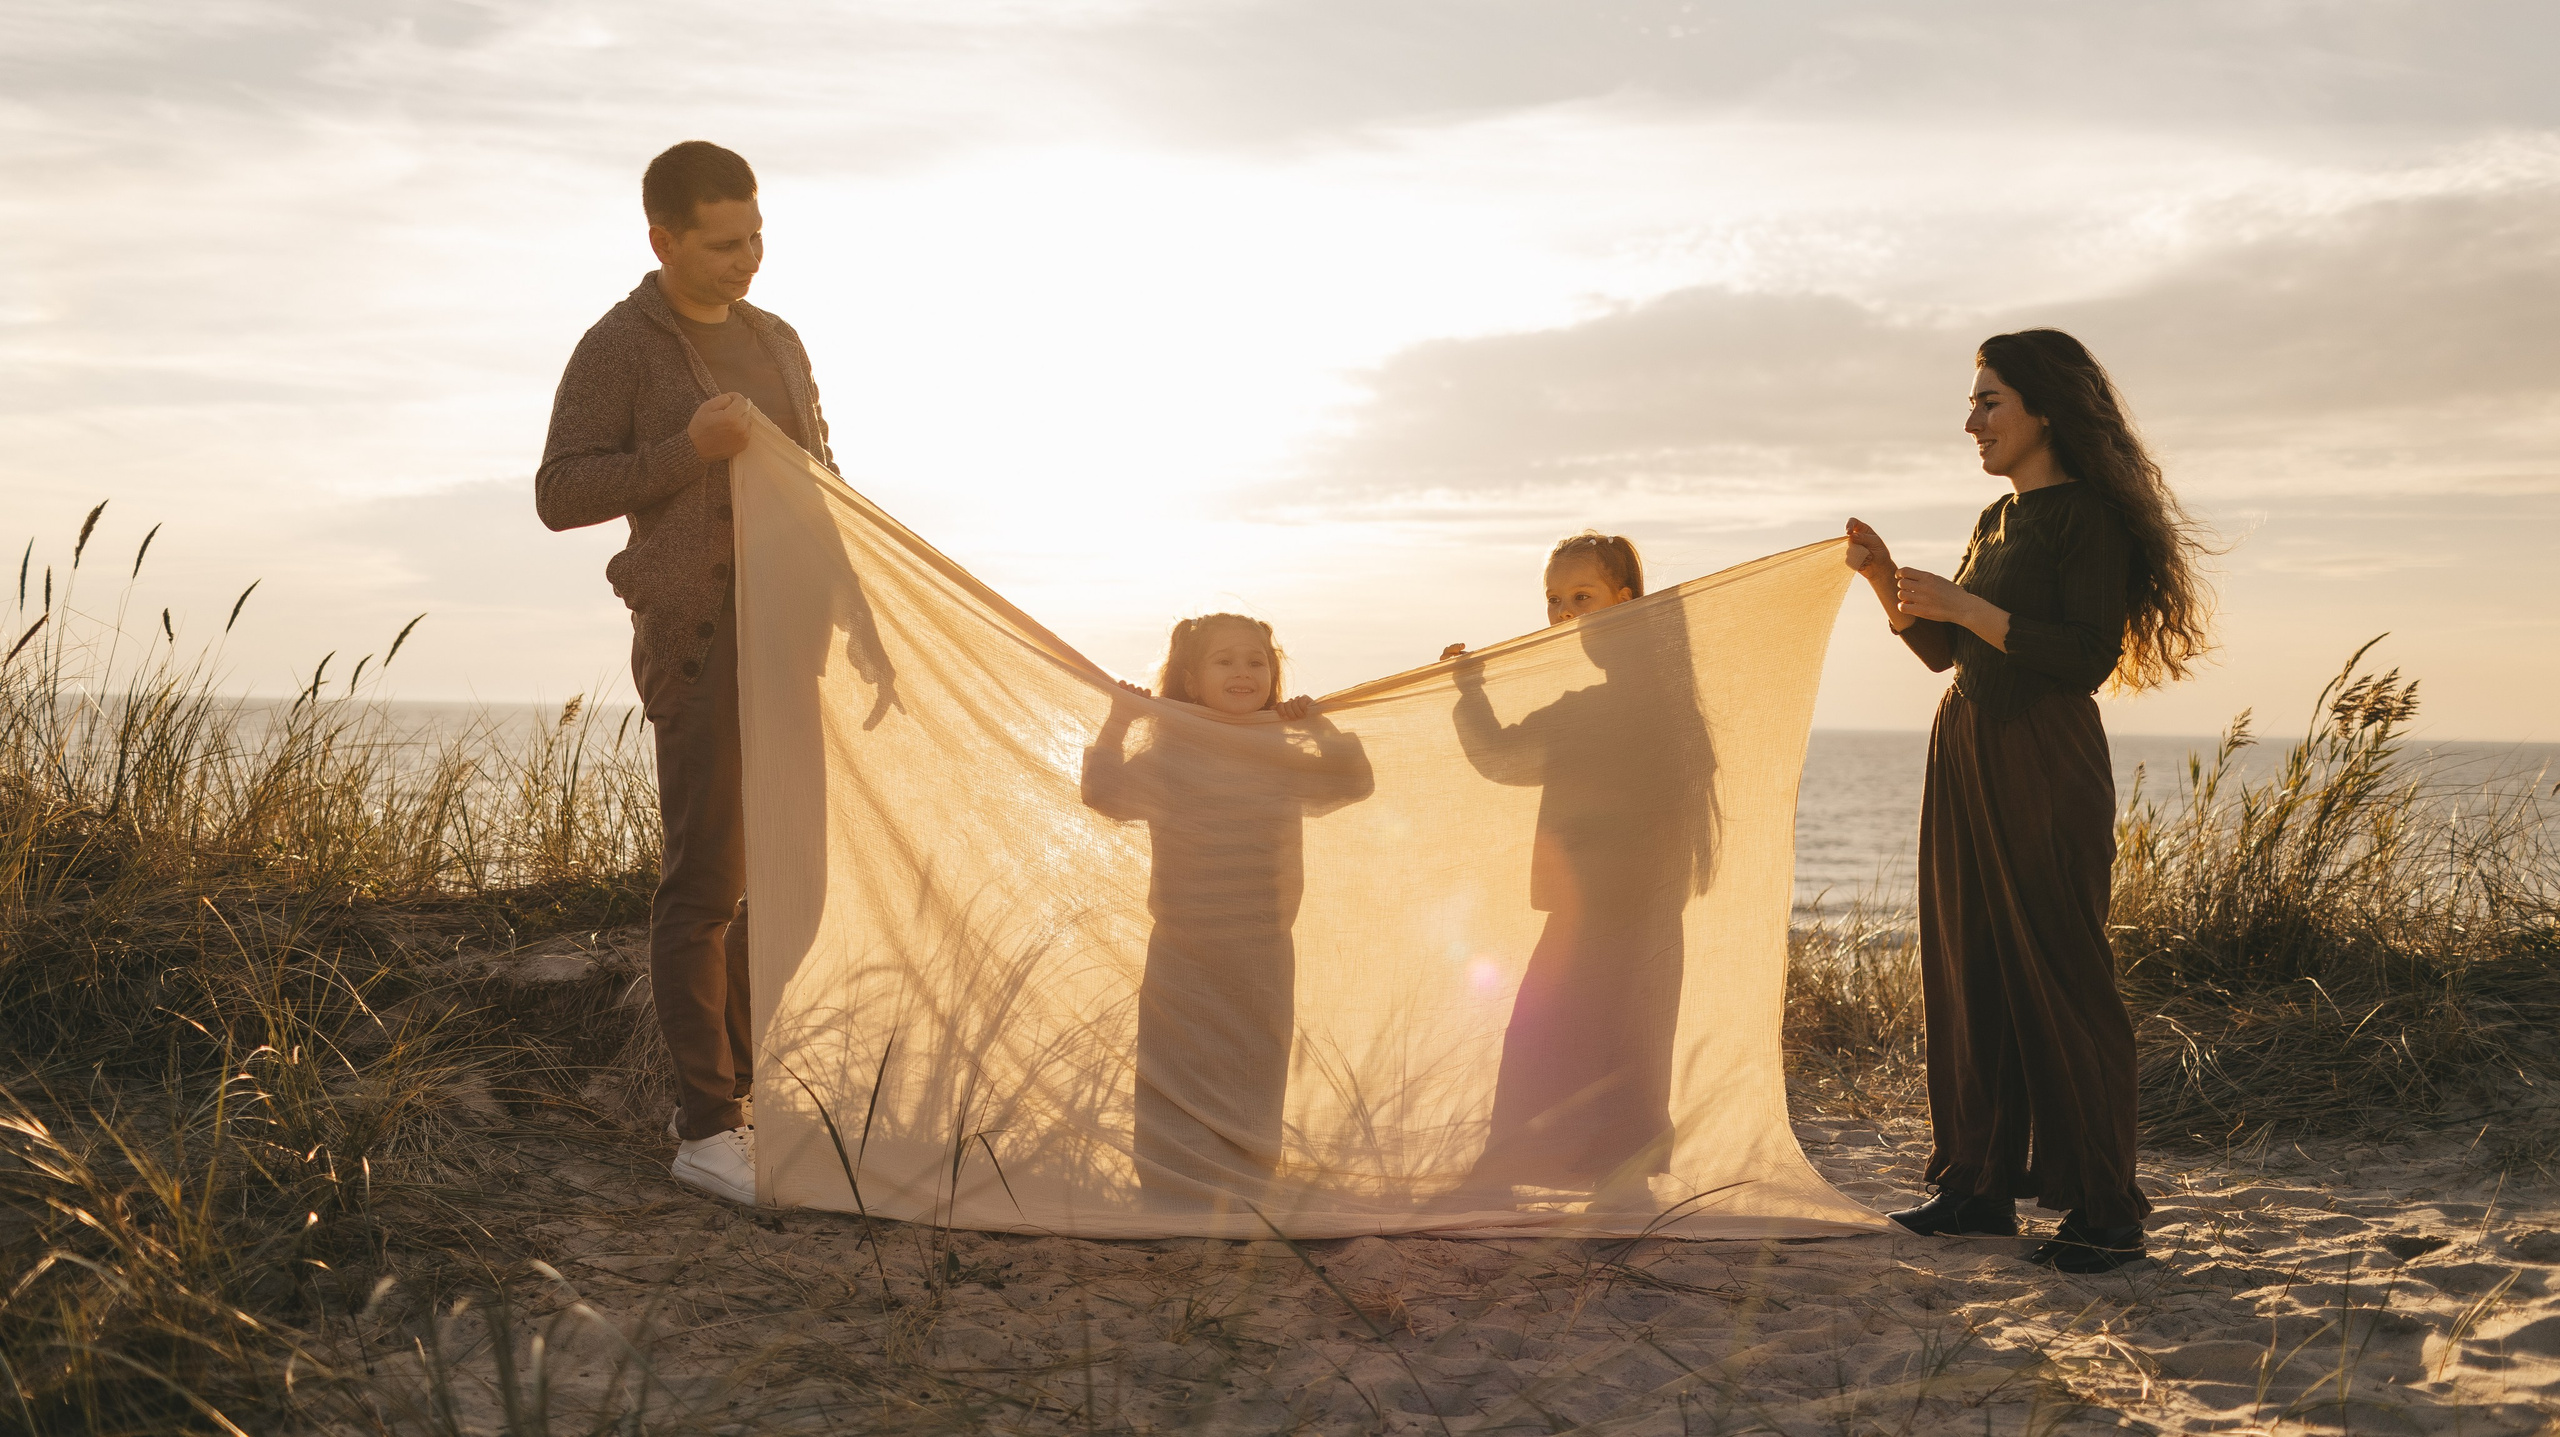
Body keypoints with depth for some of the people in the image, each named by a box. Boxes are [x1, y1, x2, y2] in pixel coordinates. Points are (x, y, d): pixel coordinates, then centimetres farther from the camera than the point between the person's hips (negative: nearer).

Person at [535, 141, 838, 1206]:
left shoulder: (777, 343, 15)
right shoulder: (619, 349, -5)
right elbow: (559, 495, -10)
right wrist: (687, 451, -21)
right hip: (698, 638, -7)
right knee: (705, 879, -6)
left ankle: (737, 1077, 24)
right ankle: (704, 1129, 0)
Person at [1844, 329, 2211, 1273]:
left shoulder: (2088, 517, -8)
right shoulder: (1998, 520, 17)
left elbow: (2087, 658, -17)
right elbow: (1940, 650, 19)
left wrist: (1965, 605, -18)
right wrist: (1885, 578, 6)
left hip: (2044, 771, -8)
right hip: (1965, 761, 8)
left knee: (2058, 978, -6)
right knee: (1968, 973, 9)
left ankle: (2104, 1209, 1)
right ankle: (1982, 1184, 17)